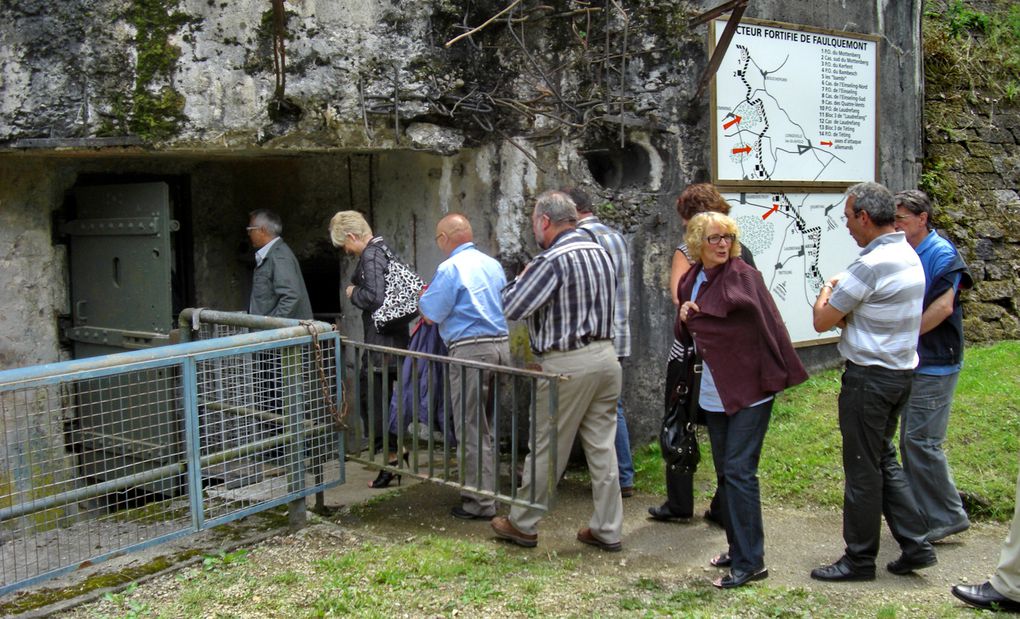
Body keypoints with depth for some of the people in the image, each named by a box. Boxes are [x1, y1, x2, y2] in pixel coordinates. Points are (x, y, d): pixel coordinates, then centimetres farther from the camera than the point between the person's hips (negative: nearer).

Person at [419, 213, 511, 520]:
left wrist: (422, 298, 13)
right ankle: (485, 490, 25)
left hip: (471, 350, -8)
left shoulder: (450, 268, -10)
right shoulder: (493, 265, 13)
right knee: (484, 426, 18)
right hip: (501, 344, 8)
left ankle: (480, 502, 3)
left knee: (471, 430, 0)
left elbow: (430, 313, -9)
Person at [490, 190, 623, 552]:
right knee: (602, 447, 10)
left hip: (567, 365, -7)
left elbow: (511, 307, -15)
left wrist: (521, 279, 4)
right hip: (605, 355, 8)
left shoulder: (552, 261, -15)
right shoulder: (601, 253, 11)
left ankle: (523, 525, 17)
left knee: (546, 449, 4)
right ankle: (608, 530, 15)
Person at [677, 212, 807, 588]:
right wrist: (685, 316, -1)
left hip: (750, 390, -7)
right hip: (715, 392, 7)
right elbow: (684, 336, 15)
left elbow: (770, 326, -17)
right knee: (725, 472, 14)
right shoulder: (690, 281, 8)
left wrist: (767, 364, -18)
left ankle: (750, 562, -2)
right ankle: (737, 548, 28)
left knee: (739, 470, -10)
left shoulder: (743, 276, -14)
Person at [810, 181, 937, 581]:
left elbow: (822, 321, -15)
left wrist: (826, 291, 5)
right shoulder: (910, 257, 9)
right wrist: (841, 296, -1)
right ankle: (915, 545, 20)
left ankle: (859, 559, 14)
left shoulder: (871, 265, -21)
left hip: (869, 376, -9)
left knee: (863, 468, 2)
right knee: (884, 459, 19)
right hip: (901, 371, 9)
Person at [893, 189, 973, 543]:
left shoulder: (942, 254, -12)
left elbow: (943, 307, -20)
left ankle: (947, 517, 6)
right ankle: (922, 514, 23)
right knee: (909, 440, 13)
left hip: (934, 364, -9)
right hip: (910, 363, 9)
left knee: (921, 440, -7)